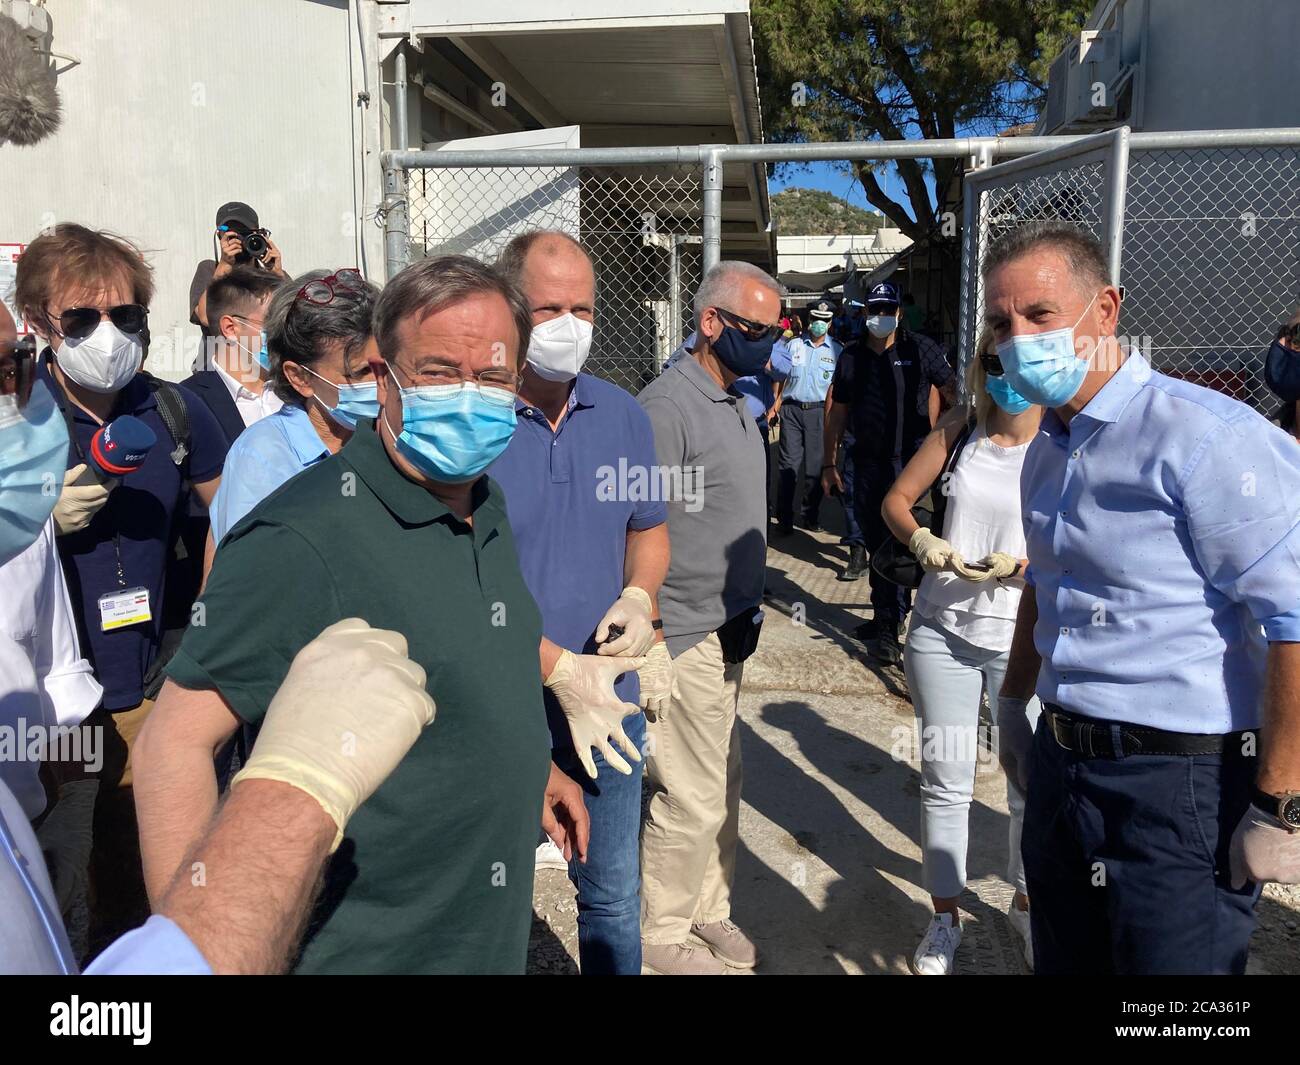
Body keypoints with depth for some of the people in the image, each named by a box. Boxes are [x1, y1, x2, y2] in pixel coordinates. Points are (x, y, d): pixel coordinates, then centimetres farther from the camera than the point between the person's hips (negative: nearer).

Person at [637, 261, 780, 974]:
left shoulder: (735, 404, 12)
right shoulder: (666, 406, -17)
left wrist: (745, 610, 19)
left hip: (727, 629, 9)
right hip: (685, 637, -9)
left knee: (724, 783, 19)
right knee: (693, 796, 1)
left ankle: (707, 911, 37)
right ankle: (660, 936, 22)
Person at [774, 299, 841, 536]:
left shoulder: (836, 350, 7)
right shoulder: (793, 345, 10)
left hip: (818, 411, 0)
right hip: (792, 409, 0)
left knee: (815, 466, 4)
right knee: (789, 464, -3)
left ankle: (810, 515, 17)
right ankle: (784, 518, 2)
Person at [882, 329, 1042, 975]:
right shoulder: (958, 431, 3)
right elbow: (896, 498, 8)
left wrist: (1021, 566, -23)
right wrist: (919, 540, -11)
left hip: (1025, 637, -2)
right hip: (941, 631, 2)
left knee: (1033, 782, 8)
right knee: (944, 781, 10)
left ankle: (1026, 904, 35)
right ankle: (946, 915, 28)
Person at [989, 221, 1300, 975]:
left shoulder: (1204, 436, -19)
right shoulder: (1046, 452, 9)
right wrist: (1013, 705, 26)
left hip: (1181, 781, -7)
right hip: (1062, 764, 8)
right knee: (1064, 960, 20)